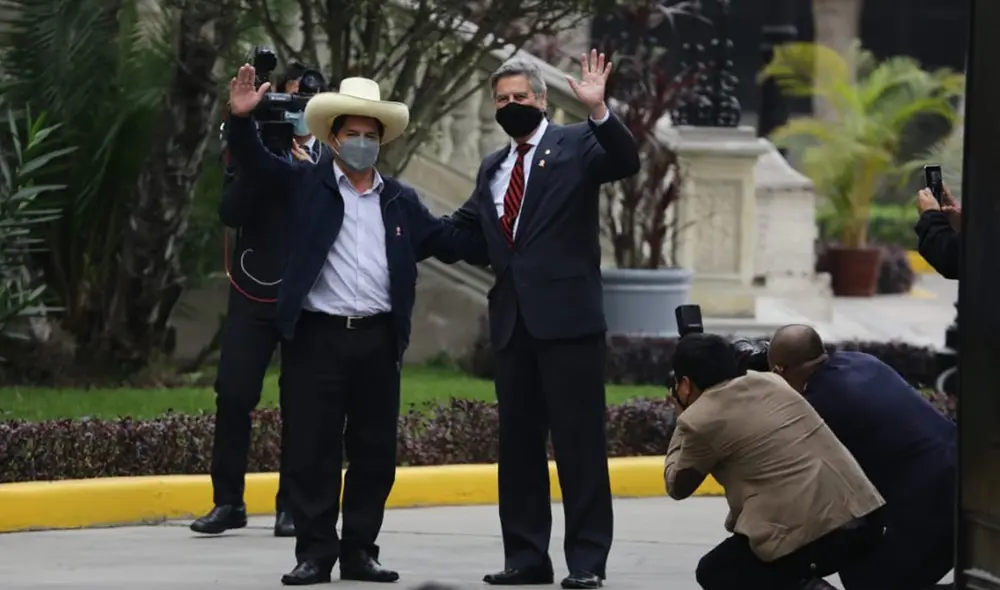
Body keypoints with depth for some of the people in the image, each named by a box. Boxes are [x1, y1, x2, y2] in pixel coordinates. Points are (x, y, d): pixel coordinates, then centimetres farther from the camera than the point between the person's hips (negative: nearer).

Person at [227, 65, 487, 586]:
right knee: (312, 451, -1)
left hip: (378, 341, 3)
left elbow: (449, 240, 15)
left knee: (374, 453, 6)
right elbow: (255, 162, -2)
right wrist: (242, 118, -19)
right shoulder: (306, 185, 7)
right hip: (316, 337, -3)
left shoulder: (401, 202, 14)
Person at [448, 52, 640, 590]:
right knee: (518, 439, 8)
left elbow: (626, 162, -16)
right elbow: (461, 231, 20)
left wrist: (598, 109, -29)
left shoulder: (576, 145, 1)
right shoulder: (492, 168, 19)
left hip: (567, 314, -7)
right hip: (513, 320, 7)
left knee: (579, 438, -4)